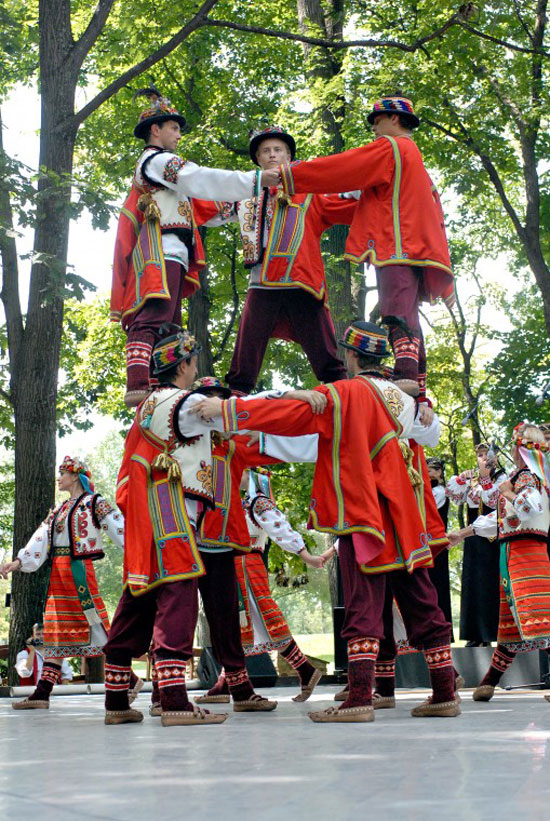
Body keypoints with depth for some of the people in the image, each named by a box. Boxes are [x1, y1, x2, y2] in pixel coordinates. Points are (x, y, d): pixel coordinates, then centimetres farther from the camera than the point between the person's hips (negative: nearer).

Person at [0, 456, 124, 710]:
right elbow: (41, 538, 13)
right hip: (58, 572, 7)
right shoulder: (59, 510, 20)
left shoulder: (94, 503, -1)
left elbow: (119, 529, -8)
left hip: (79, 569, -7)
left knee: (95, 623, -10)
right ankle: (42, 694, 3)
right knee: (56, 630, 5)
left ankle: (128, 679, -1)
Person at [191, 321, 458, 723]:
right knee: (423, 606, 9)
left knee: (363, 608, -7)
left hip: (364, 517, -6)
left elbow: (289, 413, -13)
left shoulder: (345, 394, -7)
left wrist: (227, 408, -9)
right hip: (406, 520, 7)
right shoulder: (405, 398, 13)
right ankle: (444, 694, 14)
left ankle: (360, 697, -12)